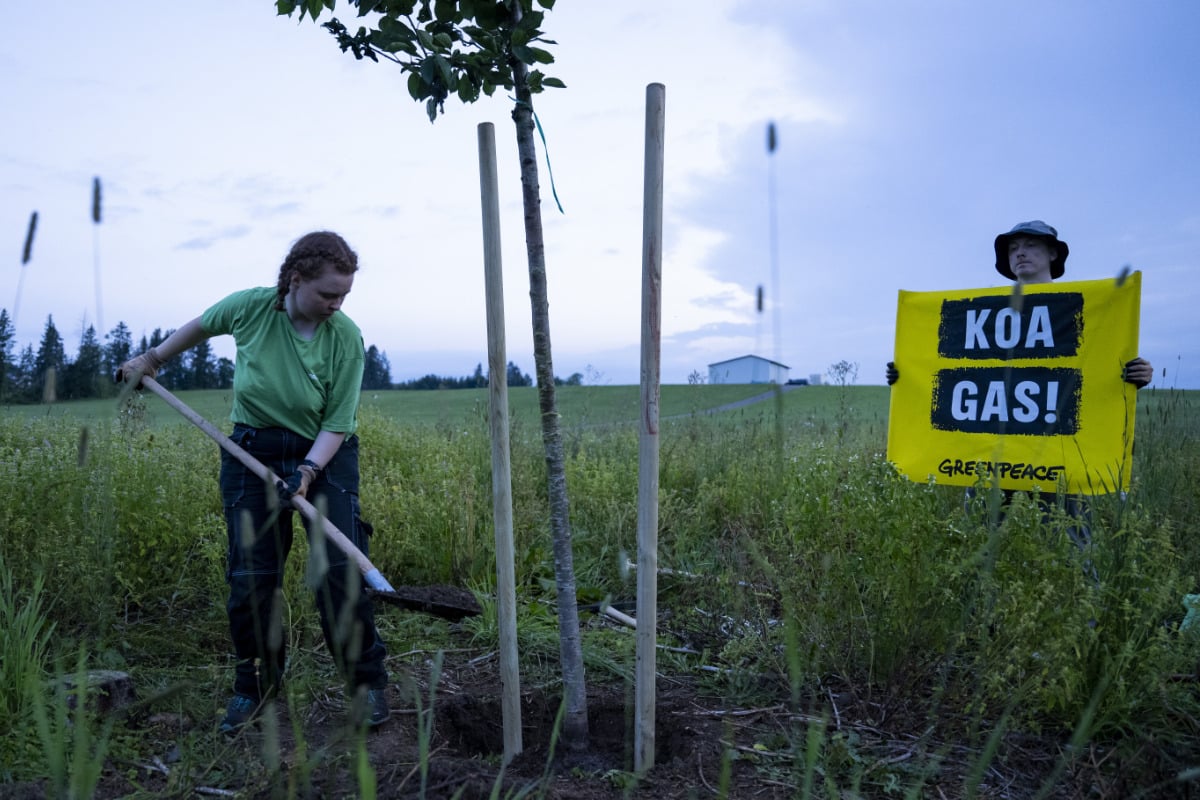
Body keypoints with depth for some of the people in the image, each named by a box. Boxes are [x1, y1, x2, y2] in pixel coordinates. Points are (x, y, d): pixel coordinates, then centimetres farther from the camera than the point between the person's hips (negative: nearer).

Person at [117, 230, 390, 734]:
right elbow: (200, 326, 12)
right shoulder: (250, 307, -11)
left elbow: (337, 424, -13)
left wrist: (307, 472, -26)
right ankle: (255, 686, 22)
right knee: (250, 576, 1)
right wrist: (151, 359, 24)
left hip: (325, 455, -2)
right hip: (253, 453, 2)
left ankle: (368, 682, 7)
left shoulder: (346, 338, -16)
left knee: (341, 570, -10)